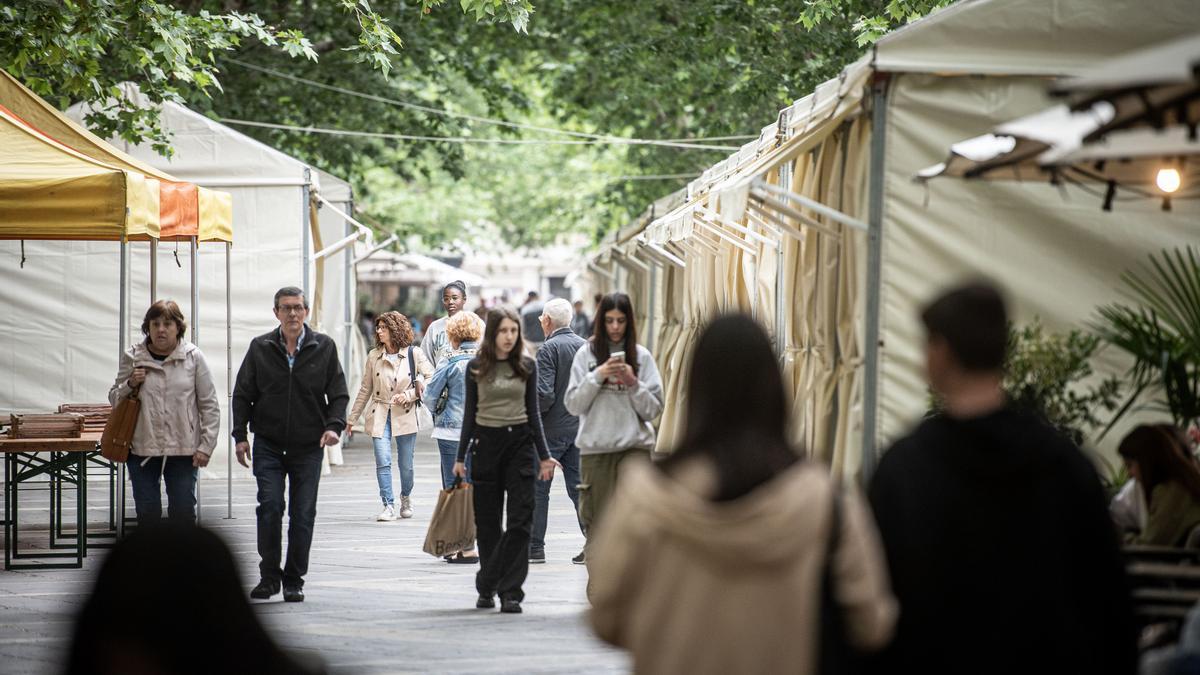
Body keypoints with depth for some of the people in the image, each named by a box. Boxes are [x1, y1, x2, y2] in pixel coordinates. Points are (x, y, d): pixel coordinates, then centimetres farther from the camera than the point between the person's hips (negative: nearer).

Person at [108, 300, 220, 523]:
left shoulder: (193, 357, 0)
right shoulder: (132, 357, 4)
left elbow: (209, 405, 2)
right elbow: (114, 399, 13)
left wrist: (206, 446, -5)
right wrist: (130, 385, -8)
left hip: (182, 450, -1)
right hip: (142, 449, 1)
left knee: (183, 512, -1)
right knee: (147, 513, 4)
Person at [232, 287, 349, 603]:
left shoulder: (324, 347, 3)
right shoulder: (260, 348, 3)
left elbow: (339, 394, 6)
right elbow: (242, 394, 8)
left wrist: (334, 426, -11)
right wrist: (240, 435, 0)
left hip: (308, 446, 0)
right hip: (268, 444, 0)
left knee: (303, 514, 2)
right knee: (270, 507, -10)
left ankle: (294, 580, 12)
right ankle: (269, 575, 1)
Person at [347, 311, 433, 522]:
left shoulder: (413, 354, -1)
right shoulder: (373, 356, 6)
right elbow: (365, 389, 12)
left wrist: (409, 395, -11)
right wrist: (352, 418, 14)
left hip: (405, 415, -1)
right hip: (379, 415, 1)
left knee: (406, 464, 5)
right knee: (382, 461, -11)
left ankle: (406, 498, 31)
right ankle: (388, 506, -4)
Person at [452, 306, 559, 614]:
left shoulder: (527, 366, 5)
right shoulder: (476, 367, 3)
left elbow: (533, 412, 10)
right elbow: (470, 413, 8)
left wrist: (544, 455, 7)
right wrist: (460, 456, 6)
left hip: (520, 442, 0)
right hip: (486, 444, 0)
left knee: (519, 520, -9)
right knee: (487, 523, 6)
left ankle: (510, 592, -10)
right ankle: (487, 588, 19)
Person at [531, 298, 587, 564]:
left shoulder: (549, 349, -13)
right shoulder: (586, 346, 6)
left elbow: (545, 394, -19)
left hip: (552, 430, -6)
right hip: (580, 428, 6)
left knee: (537, 488, 3)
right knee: (579, 487, 8)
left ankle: (535, 546, 5)